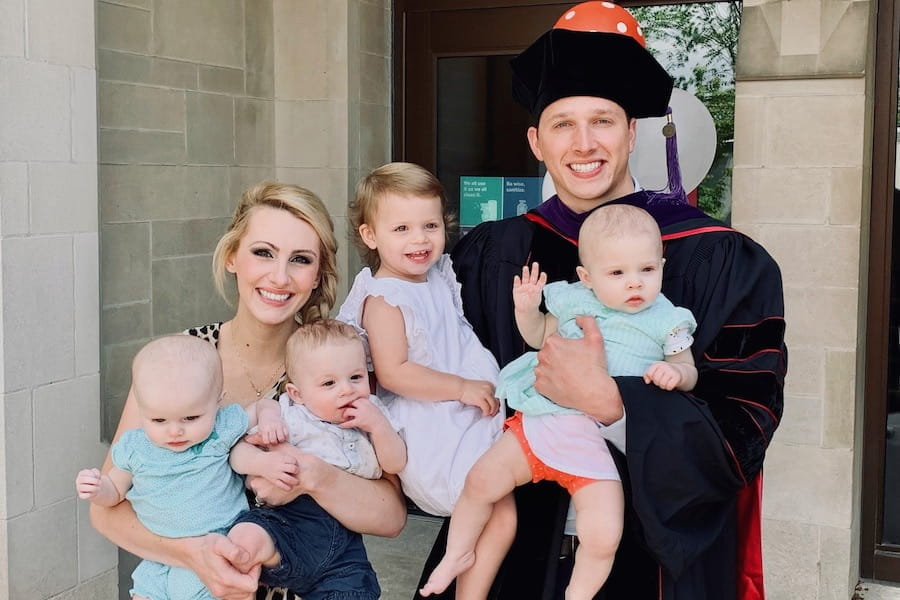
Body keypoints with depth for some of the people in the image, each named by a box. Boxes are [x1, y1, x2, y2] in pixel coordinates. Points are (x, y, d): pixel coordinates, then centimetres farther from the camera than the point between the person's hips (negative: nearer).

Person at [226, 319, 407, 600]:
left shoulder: (372, 415, 13)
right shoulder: (290, 418, 0)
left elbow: (395, 464, 9)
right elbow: (237, 451, -4)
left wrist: (378, 425, -6)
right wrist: (264, 461, -26)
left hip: (345, 540, 4)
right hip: (291, 519, -4)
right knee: (245, 538, -33)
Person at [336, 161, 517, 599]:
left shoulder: (440, 276, 9)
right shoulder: (384, 298, -16)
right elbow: (393, 373, -23)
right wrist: (464, 388, -20)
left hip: (470, 413, 8)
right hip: (428, 433, -8)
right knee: (499, 513, -10)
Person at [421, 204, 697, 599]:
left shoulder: (665, 321, 0)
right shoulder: (574, 302, 6)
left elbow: (688, 371, 6)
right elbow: (539, 337, 22)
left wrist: (675, 372, -17)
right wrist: (526, 309, 2)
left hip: (599, 444, -3)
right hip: (542, 421, 3)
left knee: (603, 538, -15)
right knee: (481, 481, 0)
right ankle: (457, 554, 27)